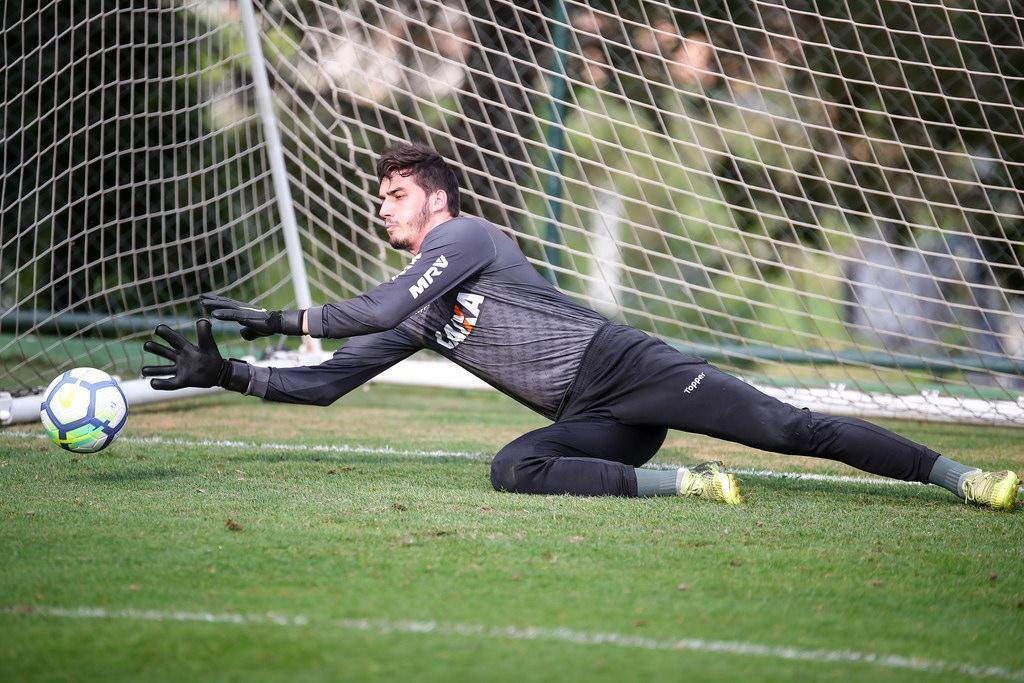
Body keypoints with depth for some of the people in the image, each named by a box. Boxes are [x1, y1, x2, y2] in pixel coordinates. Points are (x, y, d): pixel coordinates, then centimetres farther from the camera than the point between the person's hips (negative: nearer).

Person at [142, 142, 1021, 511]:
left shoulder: (466, 236, -1)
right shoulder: (419, 317, 22)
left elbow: (378, 310, -13)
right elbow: (329, 381, 21)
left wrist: (277, 319, -7)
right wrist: (229, 374, 12)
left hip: (622, 365, -6)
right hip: (589, 423, 6)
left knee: (785, 426, -17)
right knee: (513, 468, -25)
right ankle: (684, 483, -21)